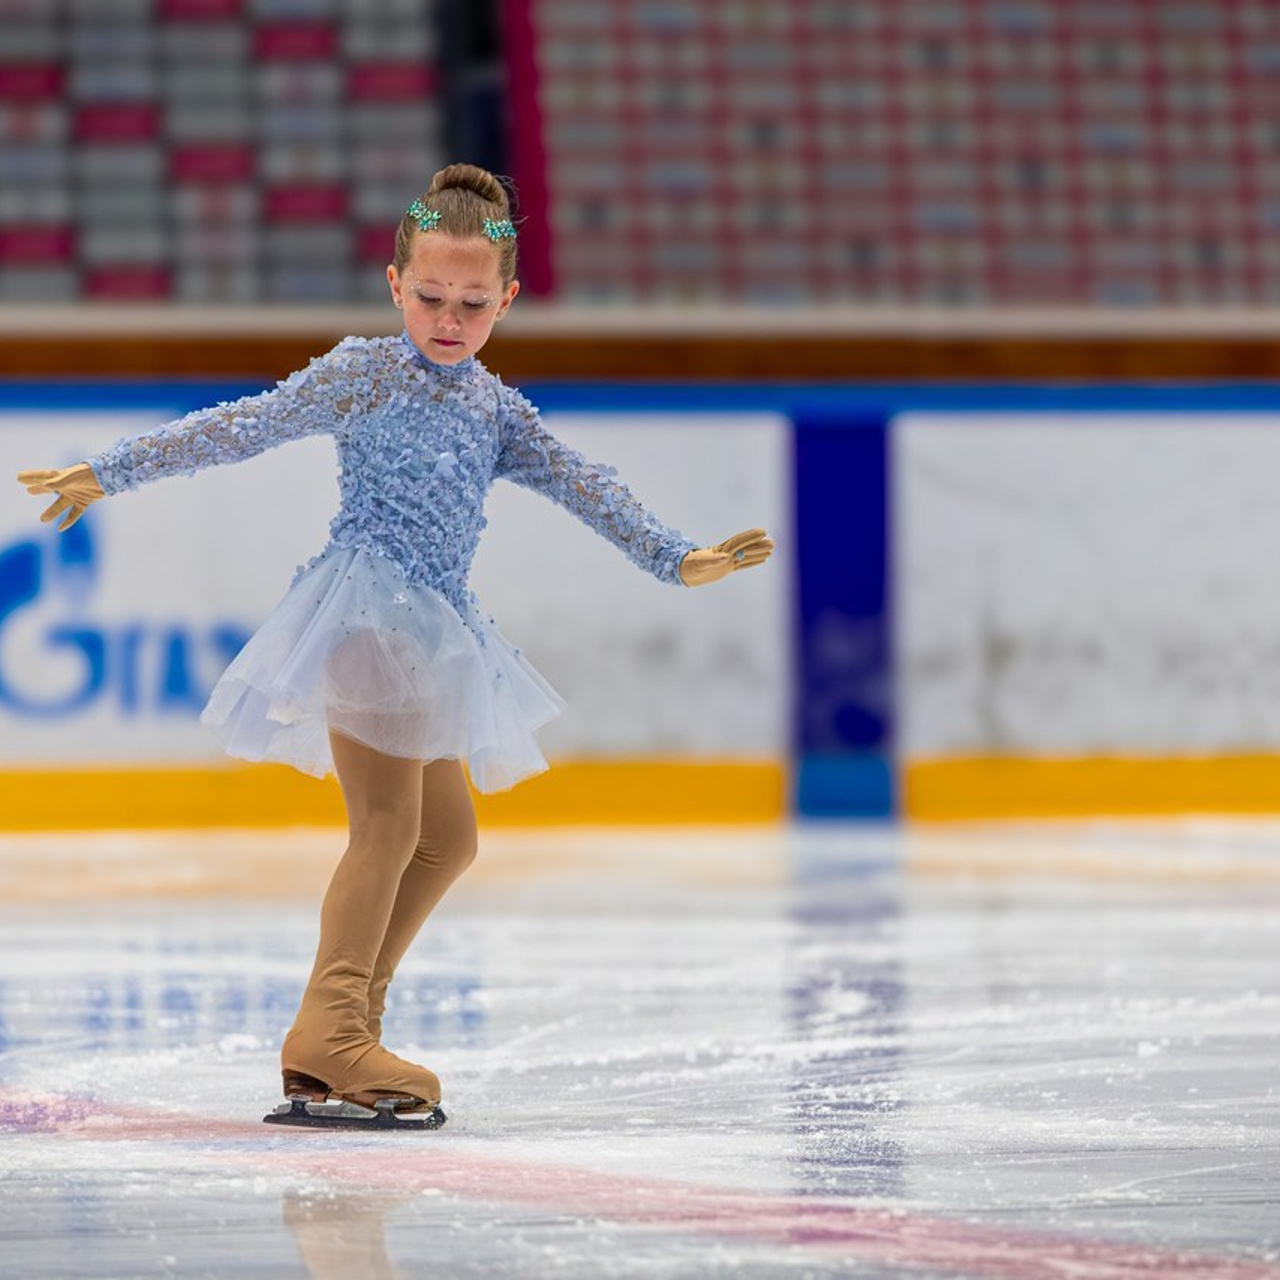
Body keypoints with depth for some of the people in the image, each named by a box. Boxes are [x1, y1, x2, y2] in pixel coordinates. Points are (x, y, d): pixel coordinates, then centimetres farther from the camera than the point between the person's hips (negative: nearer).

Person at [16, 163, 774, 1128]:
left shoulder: (496, 407, 15)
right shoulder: (366, 374, -3)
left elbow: (582, 486, 17)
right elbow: (236, 430, -3)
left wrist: (674, 558, 11)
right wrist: (110, 473, -5)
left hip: (432, 631, 8)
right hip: (366, 606, -8)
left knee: (447, 838, 10)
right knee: (389, 820, -18)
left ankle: (341, 1028, 12)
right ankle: (331, 1032, -25)